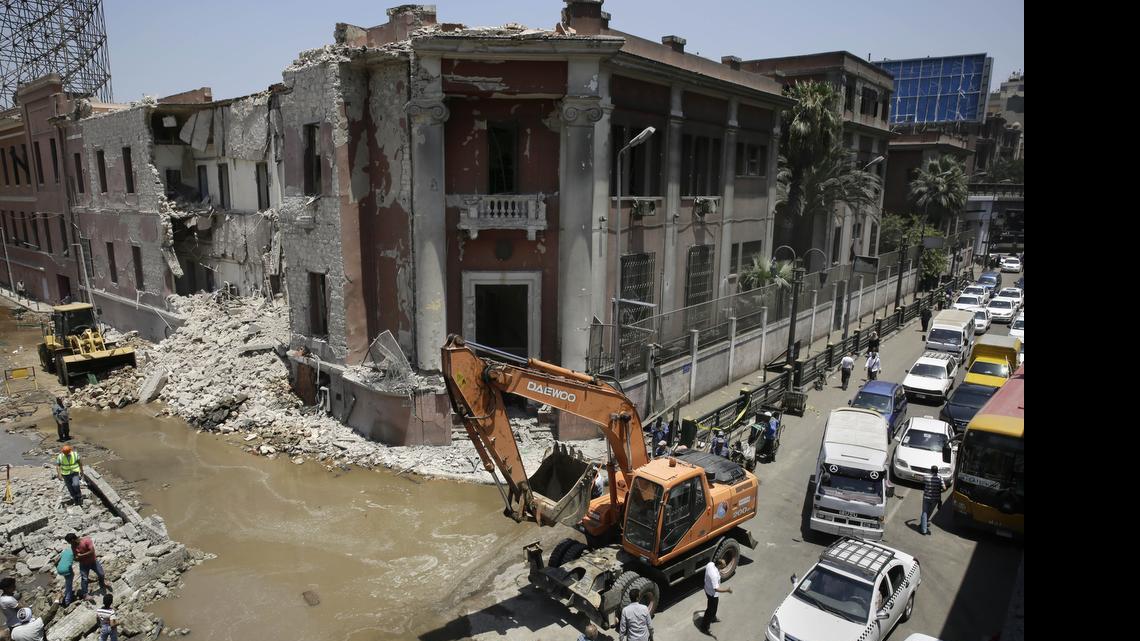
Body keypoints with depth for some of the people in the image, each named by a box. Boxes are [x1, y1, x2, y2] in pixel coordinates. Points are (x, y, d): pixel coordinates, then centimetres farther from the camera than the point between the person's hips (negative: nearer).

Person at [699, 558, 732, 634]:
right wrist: (727, 590, -33)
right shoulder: (714, 575, -41)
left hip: (707, 588, 8)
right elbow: (716, 589, -39)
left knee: (712, 606, 33)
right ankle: (704, 627, 31)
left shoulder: (710, 564, -17)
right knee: (711, 610, 13)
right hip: (712, 593, -8)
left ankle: (712, 618, 59)